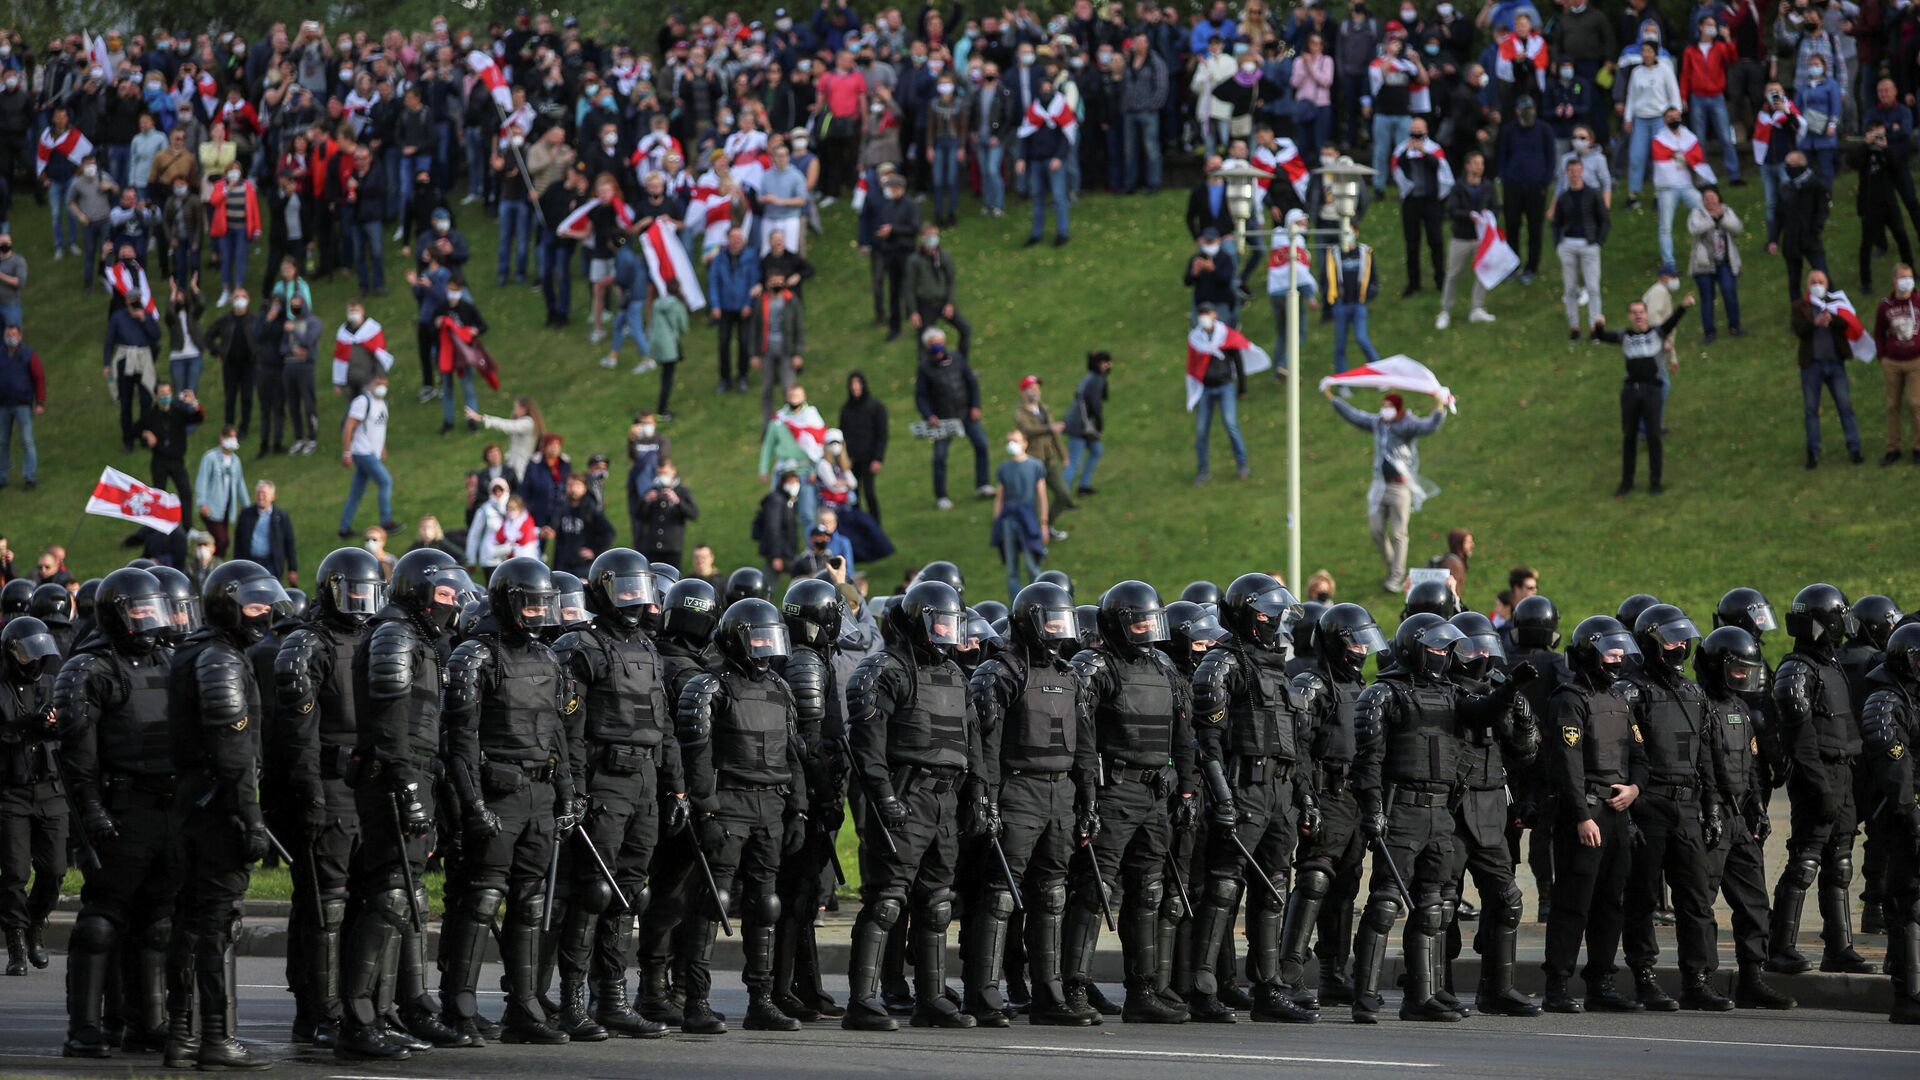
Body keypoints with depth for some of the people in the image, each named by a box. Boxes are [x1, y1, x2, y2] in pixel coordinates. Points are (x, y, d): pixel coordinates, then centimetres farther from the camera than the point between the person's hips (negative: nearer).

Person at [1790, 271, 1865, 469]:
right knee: (1811, 409, 4)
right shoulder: (1800, 306, 3)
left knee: (1845, 406, 0)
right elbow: (1798, 330, -13)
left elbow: (1845, 323, -11)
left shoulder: (1836, 302, 7)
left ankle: (1854, 450, 5)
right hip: (1811, 363, -1)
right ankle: (1813, 453, 11)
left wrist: (1831, 317, -32)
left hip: (1835, 362, 1)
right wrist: (1815, 322, -33)